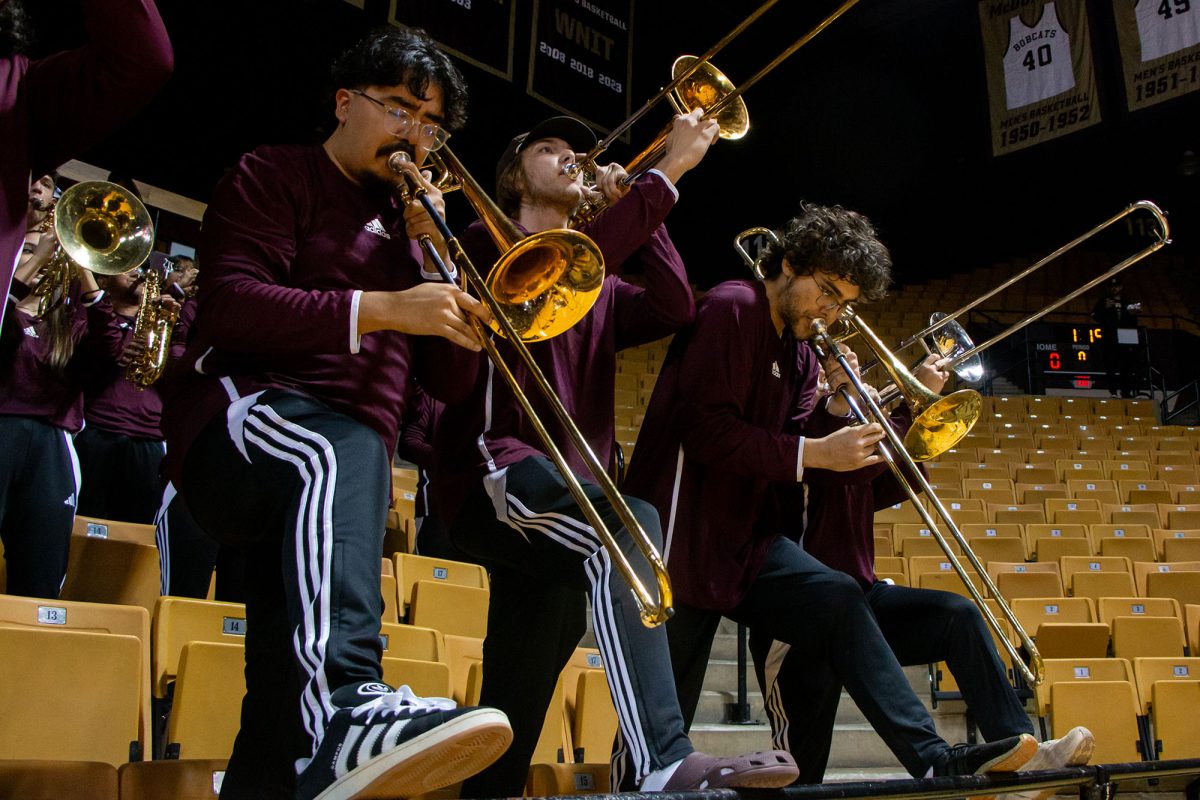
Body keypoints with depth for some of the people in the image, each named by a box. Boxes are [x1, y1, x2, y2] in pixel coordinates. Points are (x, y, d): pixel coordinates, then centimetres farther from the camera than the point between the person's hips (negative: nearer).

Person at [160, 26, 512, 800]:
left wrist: (431, 254, 4)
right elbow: (230, 303, -10)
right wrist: (382, 309, -19)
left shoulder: (409, 220, 26)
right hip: (248, 409, -5)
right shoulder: (277, 176, 10)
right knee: (341, 453, -38)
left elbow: (452, 382, 16)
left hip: (352, 453, 5)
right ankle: (347, 705, -53)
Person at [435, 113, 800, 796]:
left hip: (573, 480, 8)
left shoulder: (600, 292, 27)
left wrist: (632, 205, 7)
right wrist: (667, 172, -15)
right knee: (630, 525, -31)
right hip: (495, 470, -8)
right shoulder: (487, 243, 7)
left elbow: (675, 308, 7)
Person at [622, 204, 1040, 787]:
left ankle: (933, 760, -14)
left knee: (838, 602, -12)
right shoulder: (732, 310, -10)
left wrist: (835, 407, -3)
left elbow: (788, 460, 11)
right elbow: (705, 429, -21)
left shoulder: (801, 353, 17)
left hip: (747, 533, 8)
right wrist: (813, 453, -20)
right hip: (686, 530, -7)